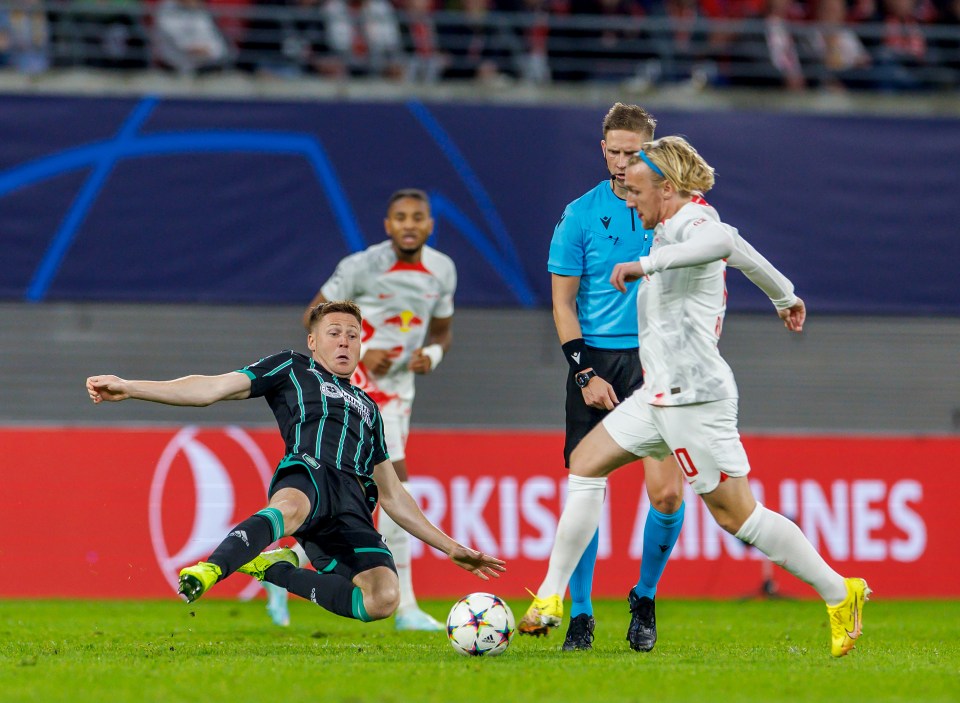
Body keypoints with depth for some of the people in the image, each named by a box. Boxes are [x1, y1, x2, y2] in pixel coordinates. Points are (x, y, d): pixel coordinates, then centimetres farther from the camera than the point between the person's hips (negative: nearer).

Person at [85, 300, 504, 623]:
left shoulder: (367, 408, 38)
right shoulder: (292, 368, 26)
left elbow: (392, 496, 39)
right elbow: (211, 389, 14)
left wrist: (450, 547, 33)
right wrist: (129, 389, 2)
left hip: (354, 506, 4)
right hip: (307, 472, -4)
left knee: (383, 598, -25)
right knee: (290, 508, -44)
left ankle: (276, 570, -8)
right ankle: (209, 571, -60)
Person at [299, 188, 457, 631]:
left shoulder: (442, 271, 4)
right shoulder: (362, 266, -14)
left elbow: (443, 330, 16)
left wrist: (432, 354, -7)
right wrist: (360, 352, -19)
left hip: (400, 389, 7)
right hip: (361, 382, -7)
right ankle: (405, 607, -15)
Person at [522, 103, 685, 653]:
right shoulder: (582, 214, 2)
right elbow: (563, 302, 3)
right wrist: (585, 374, -6)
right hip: (596, 360, 0)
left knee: (668, 491, -10)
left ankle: (644, 601, 12)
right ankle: (580, 616, 6)